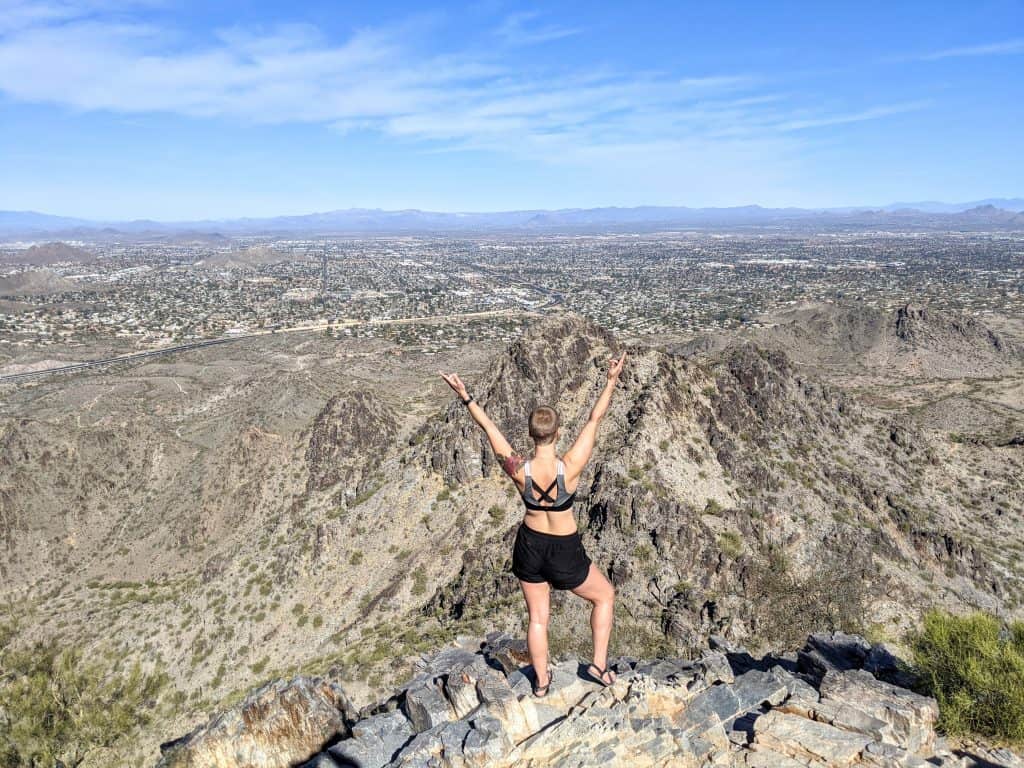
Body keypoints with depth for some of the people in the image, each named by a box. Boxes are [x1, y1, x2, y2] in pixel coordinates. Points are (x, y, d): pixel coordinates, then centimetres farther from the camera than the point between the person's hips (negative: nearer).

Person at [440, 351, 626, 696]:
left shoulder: (518, 471, -22)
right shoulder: (570, 468, -28)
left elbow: (489, 427, -12)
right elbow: (594, 420, -19)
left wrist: (466, 396, -2)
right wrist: (612, 380, -12)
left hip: (529, 547, 3)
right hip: (566, 554, -2)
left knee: (538, 617, 22)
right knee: (605, 596, 26)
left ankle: (541, 682, 38)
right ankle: (599, 664, 25)